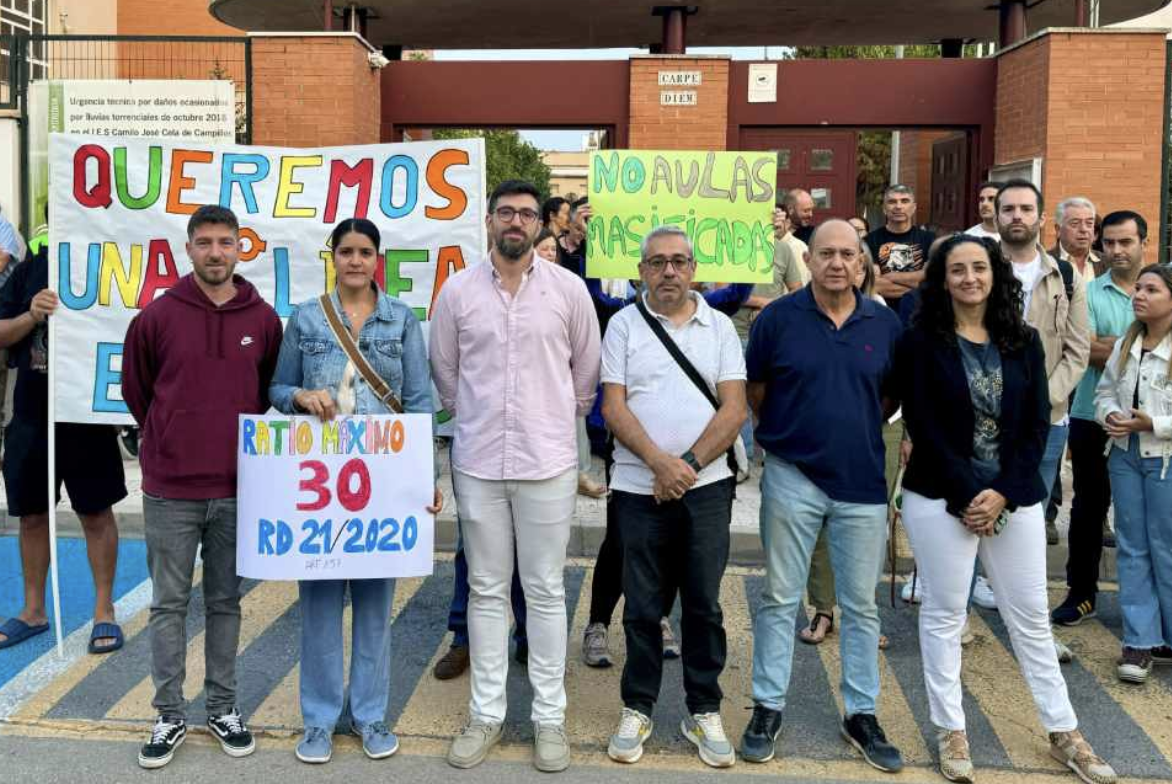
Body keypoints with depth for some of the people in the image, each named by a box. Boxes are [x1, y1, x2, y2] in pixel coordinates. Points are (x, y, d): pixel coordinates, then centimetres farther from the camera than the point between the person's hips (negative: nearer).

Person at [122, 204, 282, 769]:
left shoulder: (264, 320, 0)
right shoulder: (157, 316, -4)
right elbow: (135, 389, 10)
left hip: (237, 489, 1)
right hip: (169, 490, -1)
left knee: (225, 602, 12)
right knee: (169, 604, 7)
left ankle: (223, 709, 25)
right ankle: (169, 715, 20)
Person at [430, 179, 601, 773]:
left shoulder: (569, 288, -1)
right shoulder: (457, 290, 1)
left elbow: (587, 369, 9)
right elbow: (443, 370, 12)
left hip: (547, 460, -1)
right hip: (477, 461, 1)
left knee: (545, 591, 6)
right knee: (486, 589, 10)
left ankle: (549, 716, 17)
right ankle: (486, 713, 21)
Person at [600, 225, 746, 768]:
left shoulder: (719, 327, 5)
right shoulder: (624, 325, 3)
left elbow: (735, 408, -2)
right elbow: (613, 407, -4)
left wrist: (689, 463, -12)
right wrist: (660, 461, -16)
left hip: (706, 486, 1)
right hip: (640, 488, 0)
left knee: (704, 604, 7)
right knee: (643, 606, 8)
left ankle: (704, 712, 21)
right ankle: (638, 709, 22)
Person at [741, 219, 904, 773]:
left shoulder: (885, 324, 1)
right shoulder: (778, 318, -5)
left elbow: (892, 395, 13)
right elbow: (755, 389, 5)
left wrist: (858, 429, 6)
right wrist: (786, 432, 6)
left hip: (863, 481, 2)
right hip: (793, 478, -2)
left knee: (861, 604, 11)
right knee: (780, 598, 7)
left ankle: (862, 714, 24)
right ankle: (768, 707, 20)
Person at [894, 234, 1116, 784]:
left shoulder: (1024, 341, 6)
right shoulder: (921, 342, -4)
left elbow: (1037, 425, 2)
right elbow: (923, 427, -9)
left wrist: (1003, 492, -10)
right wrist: (968, 494, -13)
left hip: (1015, 496, 3)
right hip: (942, 499, -3)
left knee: (1031, 616, 11)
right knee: (944, 614, 5)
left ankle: (1064, 734, 23)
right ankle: (951, 731, 19)